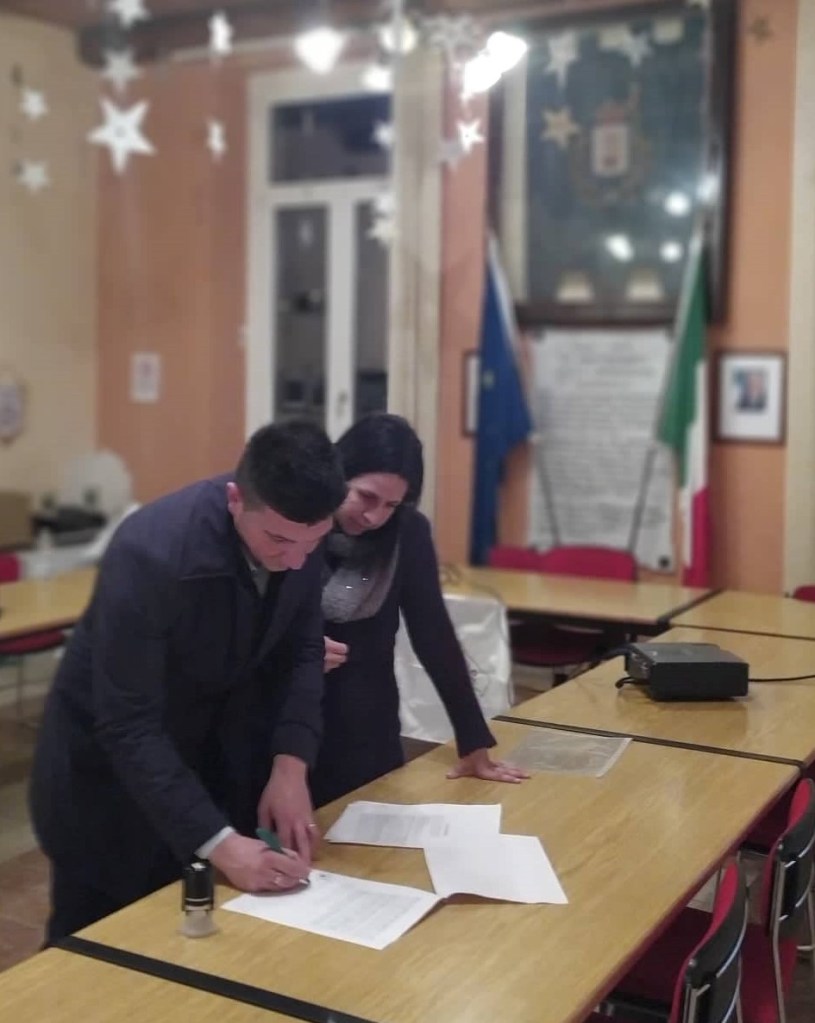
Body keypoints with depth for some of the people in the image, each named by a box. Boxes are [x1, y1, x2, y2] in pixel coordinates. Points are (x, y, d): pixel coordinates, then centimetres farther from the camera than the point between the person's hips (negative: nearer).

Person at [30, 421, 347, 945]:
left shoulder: (300, 534, -17)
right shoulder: (150, 553, -34)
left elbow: (302, 647, -4)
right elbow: (128, 727, -31)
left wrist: (290, 764, -17)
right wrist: (217, 843, -36)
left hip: (217, 747, 5)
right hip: (111, 757, -5)